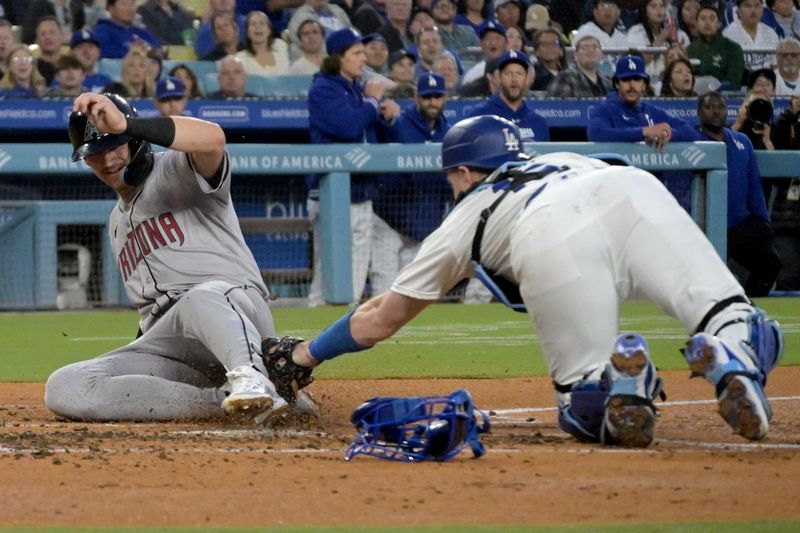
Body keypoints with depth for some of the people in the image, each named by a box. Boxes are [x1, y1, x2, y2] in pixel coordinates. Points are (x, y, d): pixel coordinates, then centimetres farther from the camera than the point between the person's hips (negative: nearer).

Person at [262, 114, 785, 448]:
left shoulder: (466, 218, 37)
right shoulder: (564, 158, 46)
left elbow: (378, 321, 43)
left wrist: (304, 354, 56)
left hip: (548, 241, -2)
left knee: (583, 408, 6)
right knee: (742, 328, -6)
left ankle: (613, 378, -28)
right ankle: (732, 355, -42)